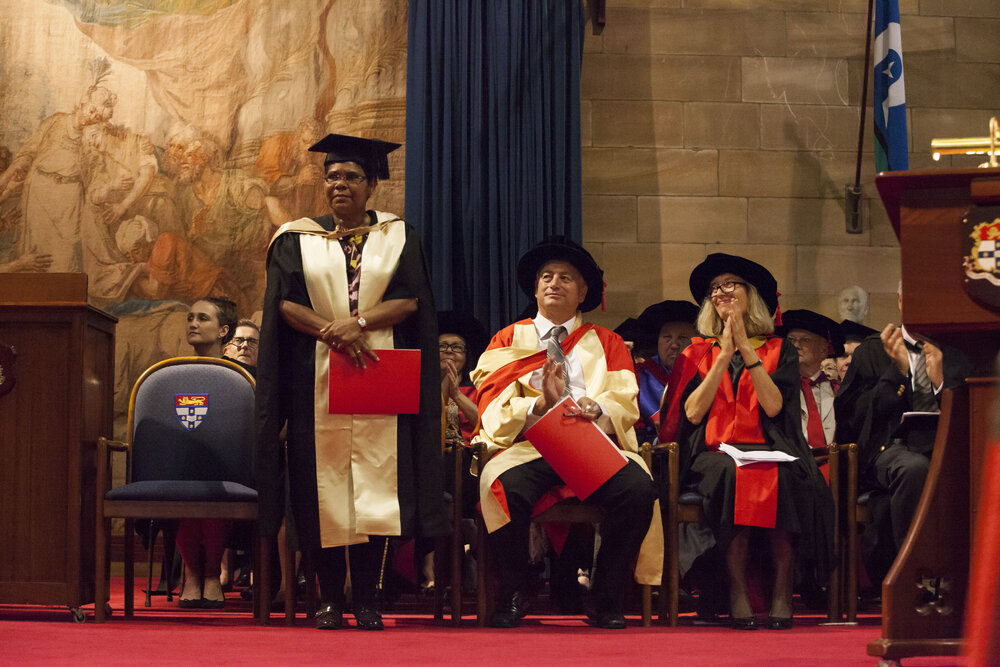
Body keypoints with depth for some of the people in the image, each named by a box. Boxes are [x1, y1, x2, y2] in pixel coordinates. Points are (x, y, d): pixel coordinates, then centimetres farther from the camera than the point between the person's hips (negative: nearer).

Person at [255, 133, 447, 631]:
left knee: (375, 485, -6)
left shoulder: (399, 237, 10)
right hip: (316, 380, 0)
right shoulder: (297, 239, 10)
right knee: (322, 485, -3)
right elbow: (286, 303, -1)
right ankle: (329, 598, 3)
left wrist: (359, 322, -16)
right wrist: (333, 333, -15)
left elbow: (409, 299, -1)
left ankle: (367, 599, -1)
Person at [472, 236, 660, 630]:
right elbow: (493, 408, 3)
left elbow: (624, 403, 6)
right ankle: (512, 596, -15)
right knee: (504, 486, -35)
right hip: (529, 444, -1)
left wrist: (595, 410, -18)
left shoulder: (606, 343, 21)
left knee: (638, 488, -30)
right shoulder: (509, 340, 18)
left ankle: (606, 598, -14)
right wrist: (541, 405, -16)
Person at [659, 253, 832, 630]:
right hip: (714, 454, 0)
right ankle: (737, 590, -32)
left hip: (769, 452, 0)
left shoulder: (779, 351, 15)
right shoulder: (698, 353, 17)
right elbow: (693, 412, 0)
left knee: (785, 477, -35)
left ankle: (782, 587, -29)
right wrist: (725, 355, -2)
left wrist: (746, 348, -6)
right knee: (732, 474, -36)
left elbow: (774, 406, -4)